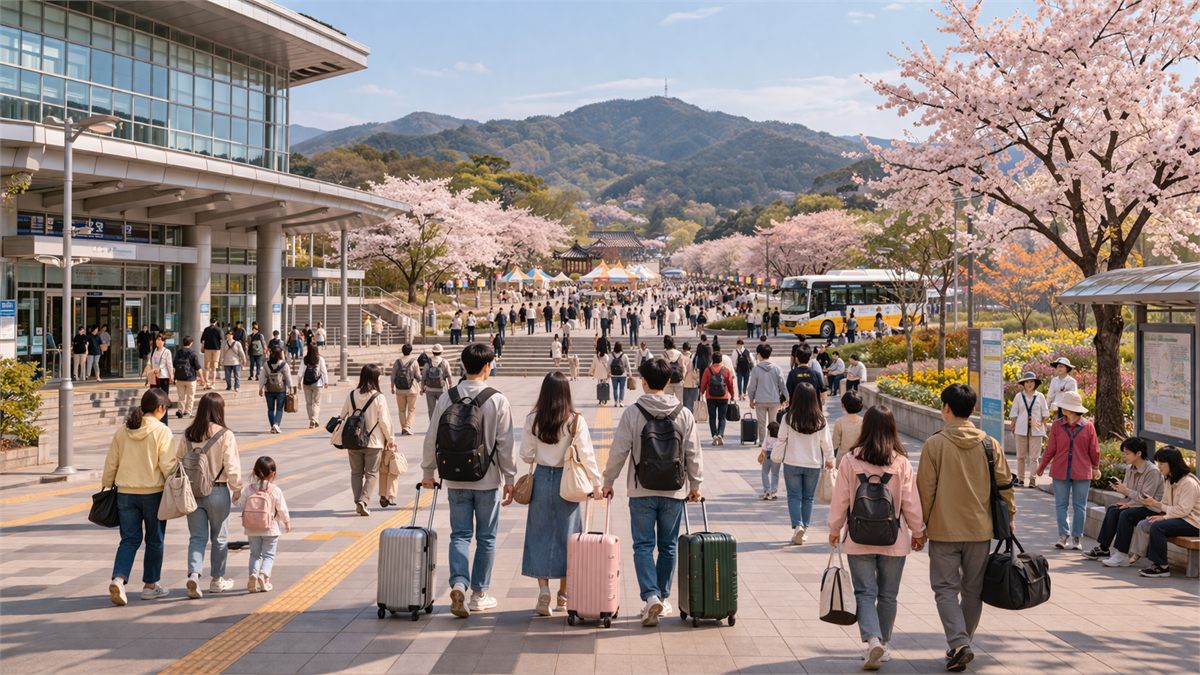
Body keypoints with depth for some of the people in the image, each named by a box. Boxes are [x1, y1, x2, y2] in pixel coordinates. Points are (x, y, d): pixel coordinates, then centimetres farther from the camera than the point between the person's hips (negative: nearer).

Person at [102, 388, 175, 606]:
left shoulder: (122, 431, 4)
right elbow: (167, 464, -14)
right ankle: (150, 585, 20)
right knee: (154, 540, 11)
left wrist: (107, 486, 21)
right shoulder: (161, 431, -10)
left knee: (129, 539, 9)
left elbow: (111, 463, 9)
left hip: (126, 493, 4)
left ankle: (118, 579, -11)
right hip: (153, 492, -4)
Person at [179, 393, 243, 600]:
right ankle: (217, 580, 24)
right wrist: (237, 490, 2)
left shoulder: (187, 435, 0)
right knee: (219, 538, 13)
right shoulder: (225, 436, -13)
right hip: (217, 492, -3)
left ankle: (193, 574, -12)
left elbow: (178, 462, 5)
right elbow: (232, 468, -13)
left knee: (197, 537, 9)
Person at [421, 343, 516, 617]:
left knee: (459, 534, 10)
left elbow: (432, 438, 2)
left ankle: (458, 584, -11)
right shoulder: (497, 400, -10)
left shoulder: (447, 398, -2)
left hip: (455, 479, 2)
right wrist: (509, 479, 0)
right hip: (488, 480, -2)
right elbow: (505, 444, -9)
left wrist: (428, 471, 14)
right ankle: (479, 594, 18)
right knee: (486, 537, 10)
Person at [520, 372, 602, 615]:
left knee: (540, 534, 10)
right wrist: (596, 483, 5)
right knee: (566, 536, 11)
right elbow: (587, 455, -7)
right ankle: (563, 596, 20)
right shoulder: (575, 421, -11)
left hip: (541, 479, 1)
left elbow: (526, 455, 1)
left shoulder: (532, 420, -5)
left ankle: (543, 590, 0)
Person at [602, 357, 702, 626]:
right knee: (668, 546, 14)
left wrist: (608, 481, 7)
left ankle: (650, 596, -11)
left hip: (641, 492, -2)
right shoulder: (684, 414, -1)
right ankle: (663, 597, 22)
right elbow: (693, 454, 3)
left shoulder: (633, 413, -8)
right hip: (675, 492, 2)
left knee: (643, 545, 4)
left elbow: (619, 451, -6)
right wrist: (695, 485, 15)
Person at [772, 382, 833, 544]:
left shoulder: (788, 418, -13)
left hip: (792, 464, -1)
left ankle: (797, 525, -10)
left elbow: (781, 440, -6)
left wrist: (776, 458, 10)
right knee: (808, 497, 14)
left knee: (794, 496, 8)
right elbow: (826, 442, -1)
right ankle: (804, 529, 19)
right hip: (813, 464, 1)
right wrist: (829, 460, 16)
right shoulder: (820, 420, -9)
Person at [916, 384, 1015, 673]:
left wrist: (921, 525, 2)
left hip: (944, 530, -3)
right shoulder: (990, 445, 0)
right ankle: (962, 644, 26)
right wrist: (1009, 518, 17)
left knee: (946, 588, 4)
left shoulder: (934, 444, -10)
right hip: (980, 529, 4)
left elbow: (925, 489, -9)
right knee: (972, 589, 15)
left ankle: (958, 644, -12)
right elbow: (1005, 485, 3)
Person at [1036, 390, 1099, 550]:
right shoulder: (1057, 425, -2)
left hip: (1082, 473, -1)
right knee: (1061, 504, 4)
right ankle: (1063, 535, 9)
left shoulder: (1088, 427, -3)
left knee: (1079, 506, 6)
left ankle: (1077, 537, 9)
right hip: (1060, 471, 1)